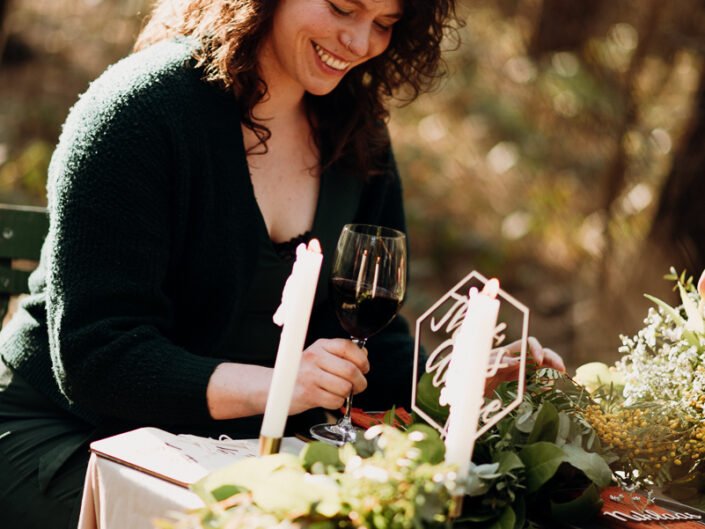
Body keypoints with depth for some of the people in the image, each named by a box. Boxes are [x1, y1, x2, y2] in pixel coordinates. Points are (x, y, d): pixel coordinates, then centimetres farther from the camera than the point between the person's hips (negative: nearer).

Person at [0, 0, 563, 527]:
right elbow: (96, 357, -22)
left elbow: (373, 346, 7)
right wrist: (271, 385, -34)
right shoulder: (138, 111, -16)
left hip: (243, 448, 6)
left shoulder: (357, 138, 5)